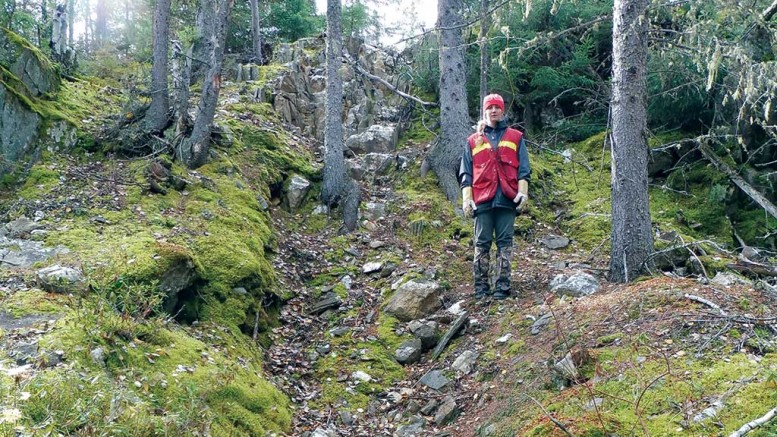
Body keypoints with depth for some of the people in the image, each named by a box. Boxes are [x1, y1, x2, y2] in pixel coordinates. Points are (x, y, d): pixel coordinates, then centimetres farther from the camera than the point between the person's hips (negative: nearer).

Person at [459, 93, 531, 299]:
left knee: (505, 242, -1)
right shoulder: (473, 141, 16)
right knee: (482, 243, 0)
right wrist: (467, 198, 1)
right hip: (483, 199, 1)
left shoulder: (515, 138, 14)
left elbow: (523, 168, 9)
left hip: (507, 198, -1)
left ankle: (502, 286, 0)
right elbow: (466, 173, 12)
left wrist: (523, 192, -4)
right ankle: (481, 286, 3)